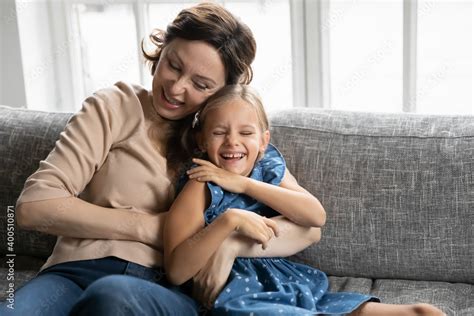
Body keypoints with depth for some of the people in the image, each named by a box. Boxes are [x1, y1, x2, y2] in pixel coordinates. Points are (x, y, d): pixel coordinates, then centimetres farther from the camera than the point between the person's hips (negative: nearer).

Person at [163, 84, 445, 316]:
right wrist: (230, 220, -26)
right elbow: (176, 271, -16)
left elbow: (316, 216, -8)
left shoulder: (270, 166, 9)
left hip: (300, 288, 2)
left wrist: (244, 184, -12)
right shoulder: (202, 186, -6)